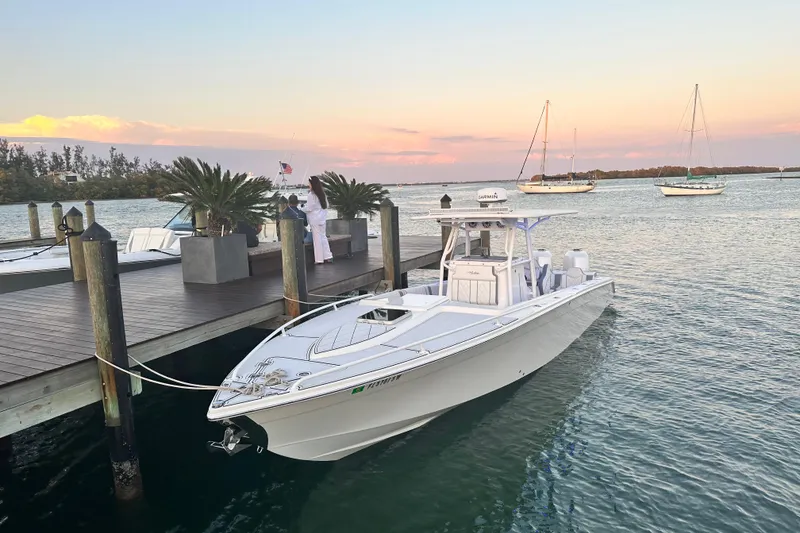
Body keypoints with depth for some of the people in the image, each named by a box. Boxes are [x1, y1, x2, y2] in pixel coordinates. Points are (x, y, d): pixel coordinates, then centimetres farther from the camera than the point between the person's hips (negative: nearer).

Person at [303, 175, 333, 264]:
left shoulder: (311, 194, -14)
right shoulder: (322, 193, 8)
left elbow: (309, 207, -13)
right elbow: (326, 205, 13)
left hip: (315, 219, -7)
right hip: (322, 218, 7)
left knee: (317, 239, -2)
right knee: (323, 237, 13)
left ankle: (319, 259, 2)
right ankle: (328, 256, 12)